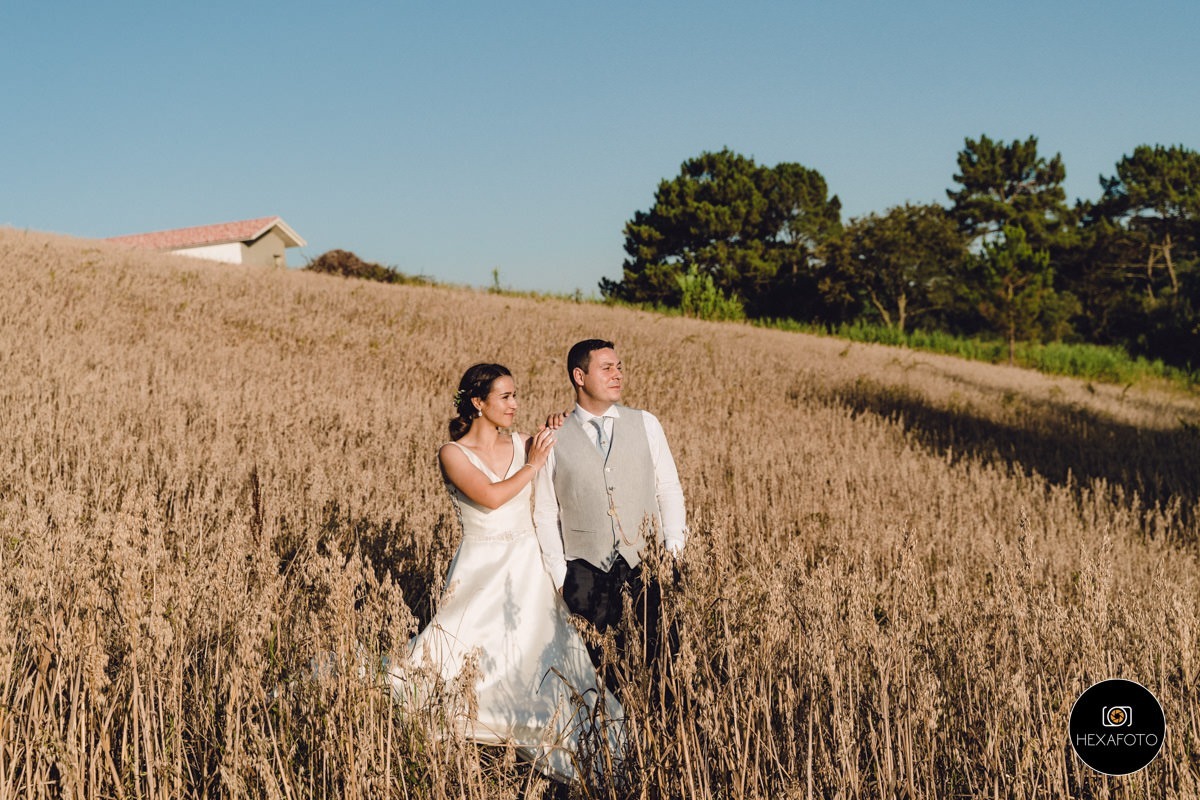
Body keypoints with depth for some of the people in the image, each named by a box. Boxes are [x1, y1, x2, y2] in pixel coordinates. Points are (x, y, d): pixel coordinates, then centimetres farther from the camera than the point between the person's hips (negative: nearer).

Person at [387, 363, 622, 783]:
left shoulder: (522, 444, 5)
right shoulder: (453, 453, -6)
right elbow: (491, 497, -19)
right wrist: (532, 465, -10)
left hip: (527, 567, 3)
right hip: (480, 570, -3)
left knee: (534, 653, 2)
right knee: (470, 655, -7)